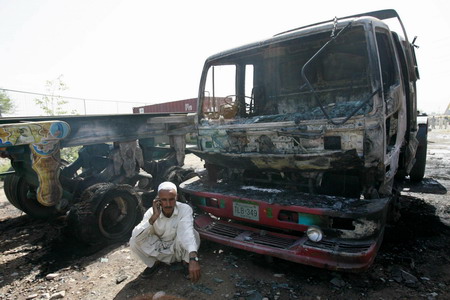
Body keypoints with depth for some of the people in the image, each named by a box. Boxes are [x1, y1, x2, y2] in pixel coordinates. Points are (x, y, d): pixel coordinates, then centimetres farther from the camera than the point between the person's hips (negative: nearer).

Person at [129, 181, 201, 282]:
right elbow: (135, 236, -28)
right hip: (160, 250, 3)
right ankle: (155, 263, 7)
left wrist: (193, 258, -60)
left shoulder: (185, 209, -26)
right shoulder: (152, 212, -18)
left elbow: (187, 232, -44)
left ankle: (187, 262, -3)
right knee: (134, 242, -20)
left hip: (179, 251, -2)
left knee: (189, 234, -34)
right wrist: (153, 217, -39)